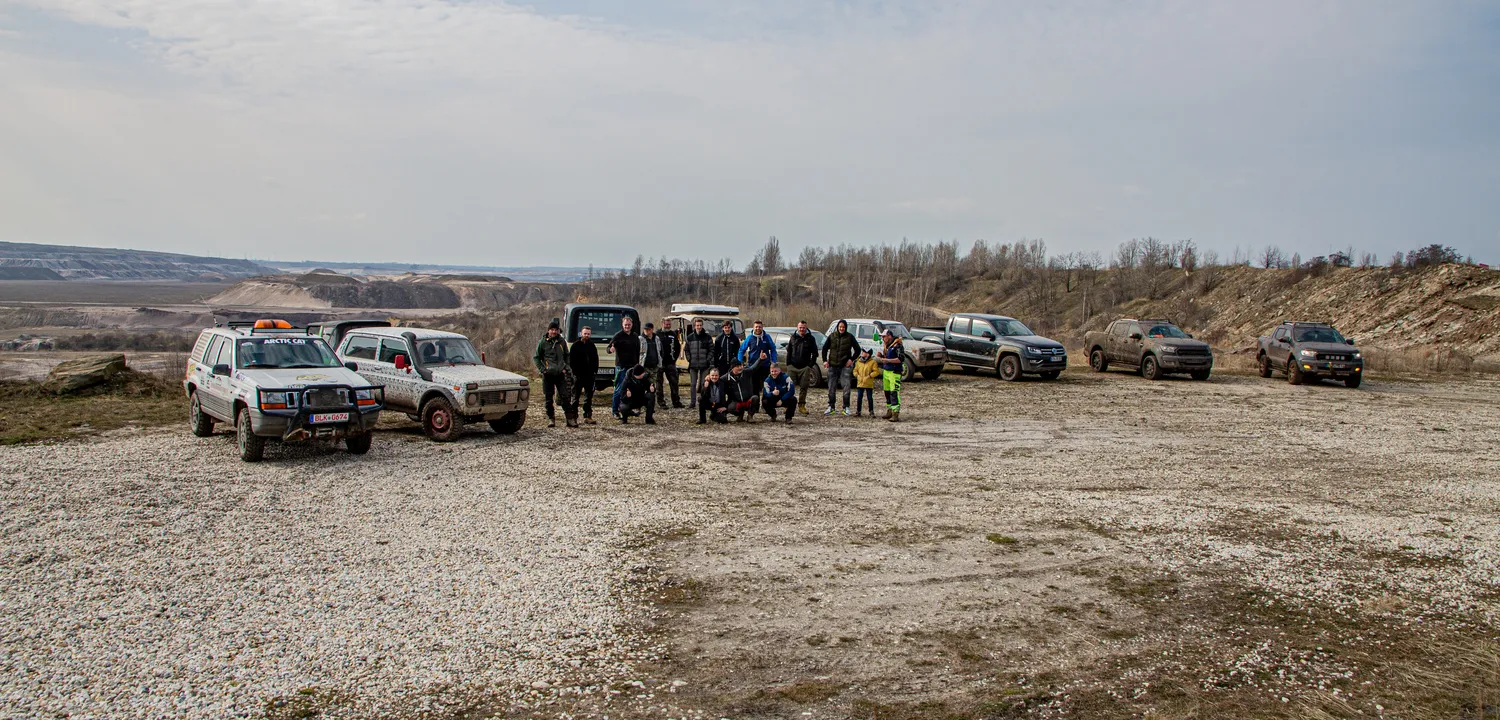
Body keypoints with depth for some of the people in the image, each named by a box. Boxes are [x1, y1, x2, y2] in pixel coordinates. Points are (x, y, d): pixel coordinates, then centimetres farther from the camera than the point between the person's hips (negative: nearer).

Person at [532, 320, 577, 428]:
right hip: (548, 374, -1)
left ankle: (570, 419, -1)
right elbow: (536, 357, 6)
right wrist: (542, 369, -5)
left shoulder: (562, 342, 8)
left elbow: (567, 356, 19)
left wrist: (566, 367, 5)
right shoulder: (543, 342, 1)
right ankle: (551, 419, 13)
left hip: (560, 374, 1)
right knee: (549, 399, 4)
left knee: (564, 397, -2)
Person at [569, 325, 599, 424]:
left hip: (589, 375, 4)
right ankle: (573, 416, 7)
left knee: (589, 397, 5)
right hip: (578, 375, -4)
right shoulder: (576, 346, -1)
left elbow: (596, 360, 14)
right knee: (575, 397, 2)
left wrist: (595, 371, 1)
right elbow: (571, 360, -3)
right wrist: (575, 371, -11)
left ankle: (587, 416, 9)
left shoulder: (592, 346, 12)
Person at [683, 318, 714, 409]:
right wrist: (689, 359, 1)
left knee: (704, 383, 3)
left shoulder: (707, 337, 0)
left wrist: (708, 360, -8)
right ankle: (692, 401, 9)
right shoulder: (690, 337, 5)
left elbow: (711, 350, 1)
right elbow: (686, 349, 11)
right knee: (693, 384, 4)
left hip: (704, 365, -1)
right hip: (693, 365, 2)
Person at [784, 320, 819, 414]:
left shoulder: (811, 338, 4)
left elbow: (815, 353, 7)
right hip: (792, 367, 1)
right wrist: (788, 364, 5)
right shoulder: (793, 337, 9)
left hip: (805, 367, -1)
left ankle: (801, 405, 11)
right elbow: (788, 351, 14)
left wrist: (811, 365, -2)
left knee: (804, 387, 1)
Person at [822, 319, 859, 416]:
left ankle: (846, 408, 1)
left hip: (845, 366, -2)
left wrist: (852, 359, -5)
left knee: (846, 387, -6)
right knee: (831, 387, 7)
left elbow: (857, 349, 5)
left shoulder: (850, 337, -1)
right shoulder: (832, 337, 4)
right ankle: (831, 407, 16)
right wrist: (825, 360, 2)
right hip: (833, 365, 2)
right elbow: (825, 348, 13)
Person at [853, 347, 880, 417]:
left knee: (870, 397, 3)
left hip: (869, 384, -4)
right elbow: (855, 370, 16)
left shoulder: (872, 362, -6)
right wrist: (857, 375, -3)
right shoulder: (858, 362, 9)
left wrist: (869, 376, -17)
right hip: (860, 383, 4)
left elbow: (876, 371, -9)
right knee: (859, 397, 4)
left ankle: (871, 412, 12)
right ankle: (858, 411, 12)